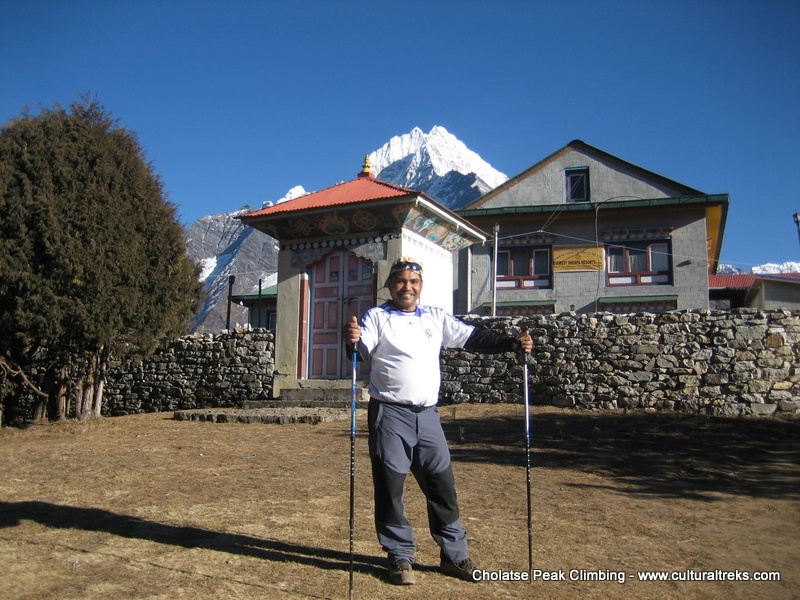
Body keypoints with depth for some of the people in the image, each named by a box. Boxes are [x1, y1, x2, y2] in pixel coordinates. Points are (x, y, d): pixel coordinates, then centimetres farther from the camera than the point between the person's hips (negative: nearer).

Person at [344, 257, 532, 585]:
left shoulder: (437, 317, 11)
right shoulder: (376, 316, -1)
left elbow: (472, 338, 6)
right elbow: (363, 350, -15)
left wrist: (511, 343, -7)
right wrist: (353, 342, -39)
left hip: (427, 414, 4)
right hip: (390, 413, -3)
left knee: (442, 484, 9)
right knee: (390, 487, 2)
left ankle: (454, 554, 23)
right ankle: (400, 556, 19)